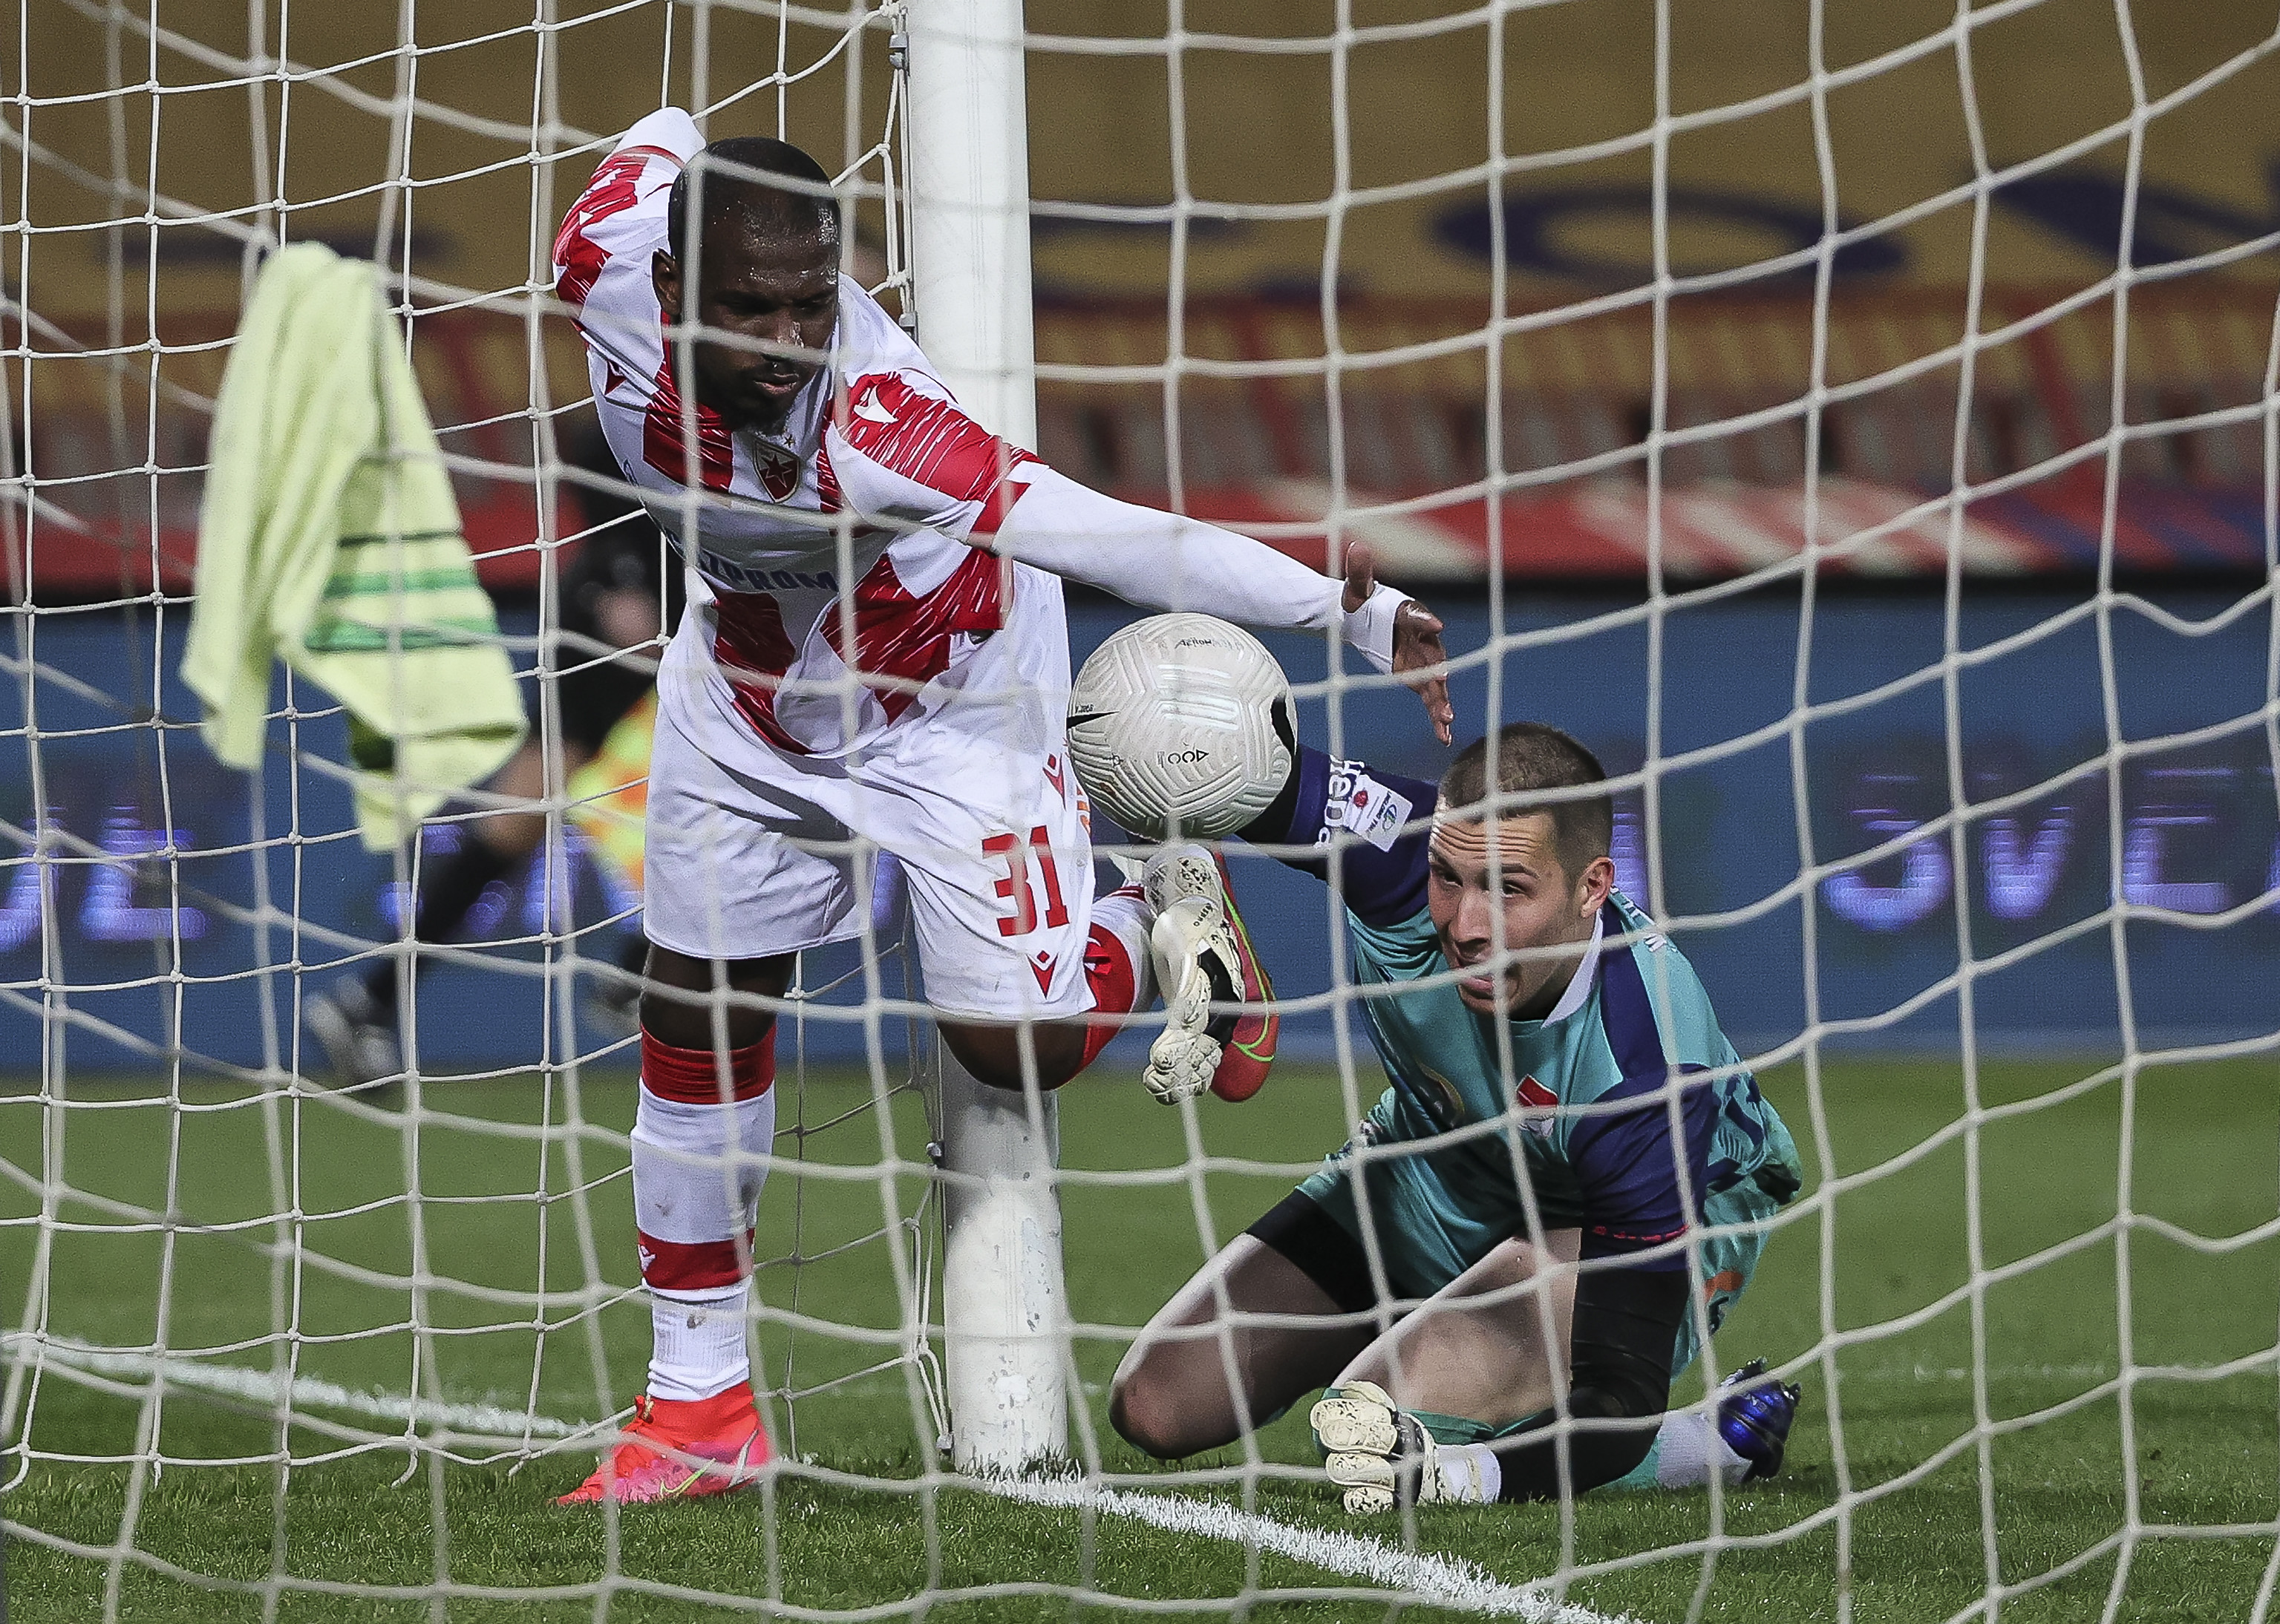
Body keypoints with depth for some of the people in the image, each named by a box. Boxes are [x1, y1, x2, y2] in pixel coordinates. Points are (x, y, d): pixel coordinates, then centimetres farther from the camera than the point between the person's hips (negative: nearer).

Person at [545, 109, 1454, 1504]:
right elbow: (668, 138, -8)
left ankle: (1165, 924, 25)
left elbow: (1105, 534, -46)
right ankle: (701, 1404, 20)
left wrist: (1351, 610, -49)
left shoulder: (871, 432, -44)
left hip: (947, 693, -5)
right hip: (747, 672, 5)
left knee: (1021, 1045, -10)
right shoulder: (612, 257, -31)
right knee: (697, 1016, 7)